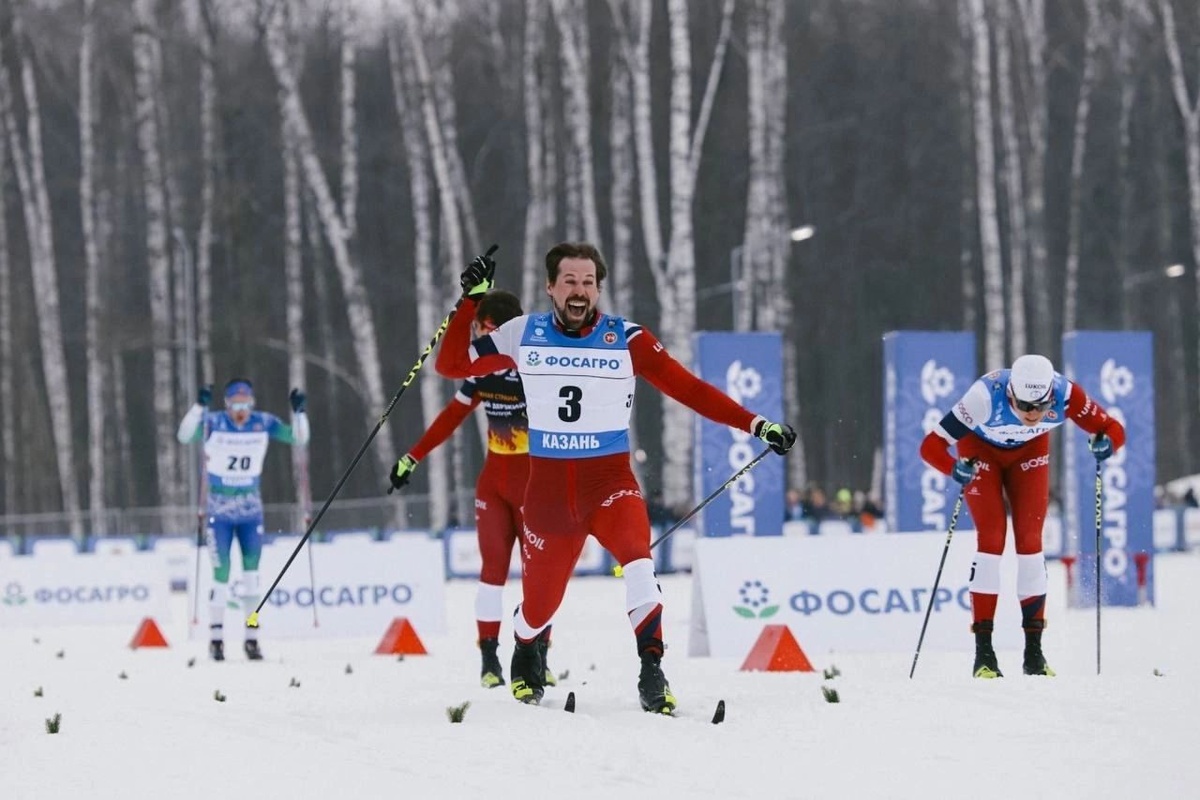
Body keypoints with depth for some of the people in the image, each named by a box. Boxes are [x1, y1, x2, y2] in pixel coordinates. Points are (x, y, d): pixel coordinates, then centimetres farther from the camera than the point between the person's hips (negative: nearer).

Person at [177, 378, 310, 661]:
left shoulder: (264, 423, -3)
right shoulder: (213, 422, -11)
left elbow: (298, 438, -2)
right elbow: (185, 436, -26)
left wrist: (298, 412, -19)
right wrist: (199, 406, -39)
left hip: (251, 511, 2)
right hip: (220, 511, -2)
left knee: (252, 574, -1)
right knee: (221, 576, -5)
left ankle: (252, 638, 5)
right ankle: (216, 638, 6)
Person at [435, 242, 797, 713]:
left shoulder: (626, 339, -5)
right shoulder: (523, 336, 1)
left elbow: (689, 389, -6)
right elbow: (451, 364, 6)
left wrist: (756, 425, -13)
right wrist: (472, 300, -4)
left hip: (611, 483, -2)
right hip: (548, 488, 2)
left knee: (637, 560, -31)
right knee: (540, 600, 8)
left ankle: (652, 673, -27)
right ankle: (524, 657, 43)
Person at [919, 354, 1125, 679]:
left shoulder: (1065, 396, -35)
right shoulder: (986, 396, -41)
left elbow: (1112, 429, -24)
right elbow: (932, 445, -38)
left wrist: (1105, 443, -46)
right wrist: (955, 469, -57)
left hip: (1029, 452, 2)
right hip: (981, 450, -2)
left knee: (1030, 539, -5)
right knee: (991, 538, -13)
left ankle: (1034, 651, -1)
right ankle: (983, 652, -11)